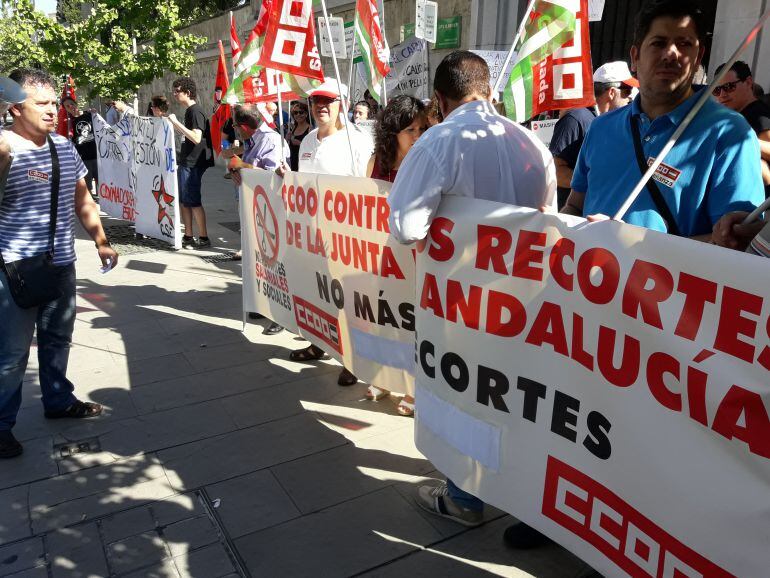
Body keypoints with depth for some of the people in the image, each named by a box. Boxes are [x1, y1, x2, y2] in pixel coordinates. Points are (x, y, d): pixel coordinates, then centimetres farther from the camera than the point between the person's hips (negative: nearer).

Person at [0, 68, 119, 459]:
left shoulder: (65, 148, 7)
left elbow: (83, 200, 17)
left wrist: (101, 242, 13)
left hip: (61, 264, 6)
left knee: (58, 338, 20)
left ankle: (59, 400, 38)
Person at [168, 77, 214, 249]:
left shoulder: (195, 111, -14)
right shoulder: (189, 111, 15)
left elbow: (196, 138, -25)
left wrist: (176, 122, -25)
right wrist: (174, 125, 21)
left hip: (192, 164, -10)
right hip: (185, 162, 10)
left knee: (193, 201, -6)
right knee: (183, 200, 12)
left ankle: (203, 238, 2)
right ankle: (188, 236, 18)